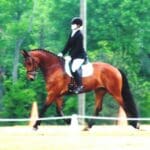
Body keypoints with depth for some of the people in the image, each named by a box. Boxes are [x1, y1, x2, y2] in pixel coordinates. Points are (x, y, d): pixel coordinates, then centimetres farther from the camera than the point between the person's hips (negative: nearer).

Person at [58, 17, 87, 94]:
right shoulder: (72, 33, 12)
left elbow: (78, 47, -18)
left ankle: (80, 86, -22)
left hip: (79, 56, -10)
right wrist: (62, 53, 4)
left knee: (74, 68, -29)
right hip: (72, 56, 10)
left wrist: (71, 56, -21)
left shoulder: (79, 35, -14)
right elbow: (68, 45, 14)